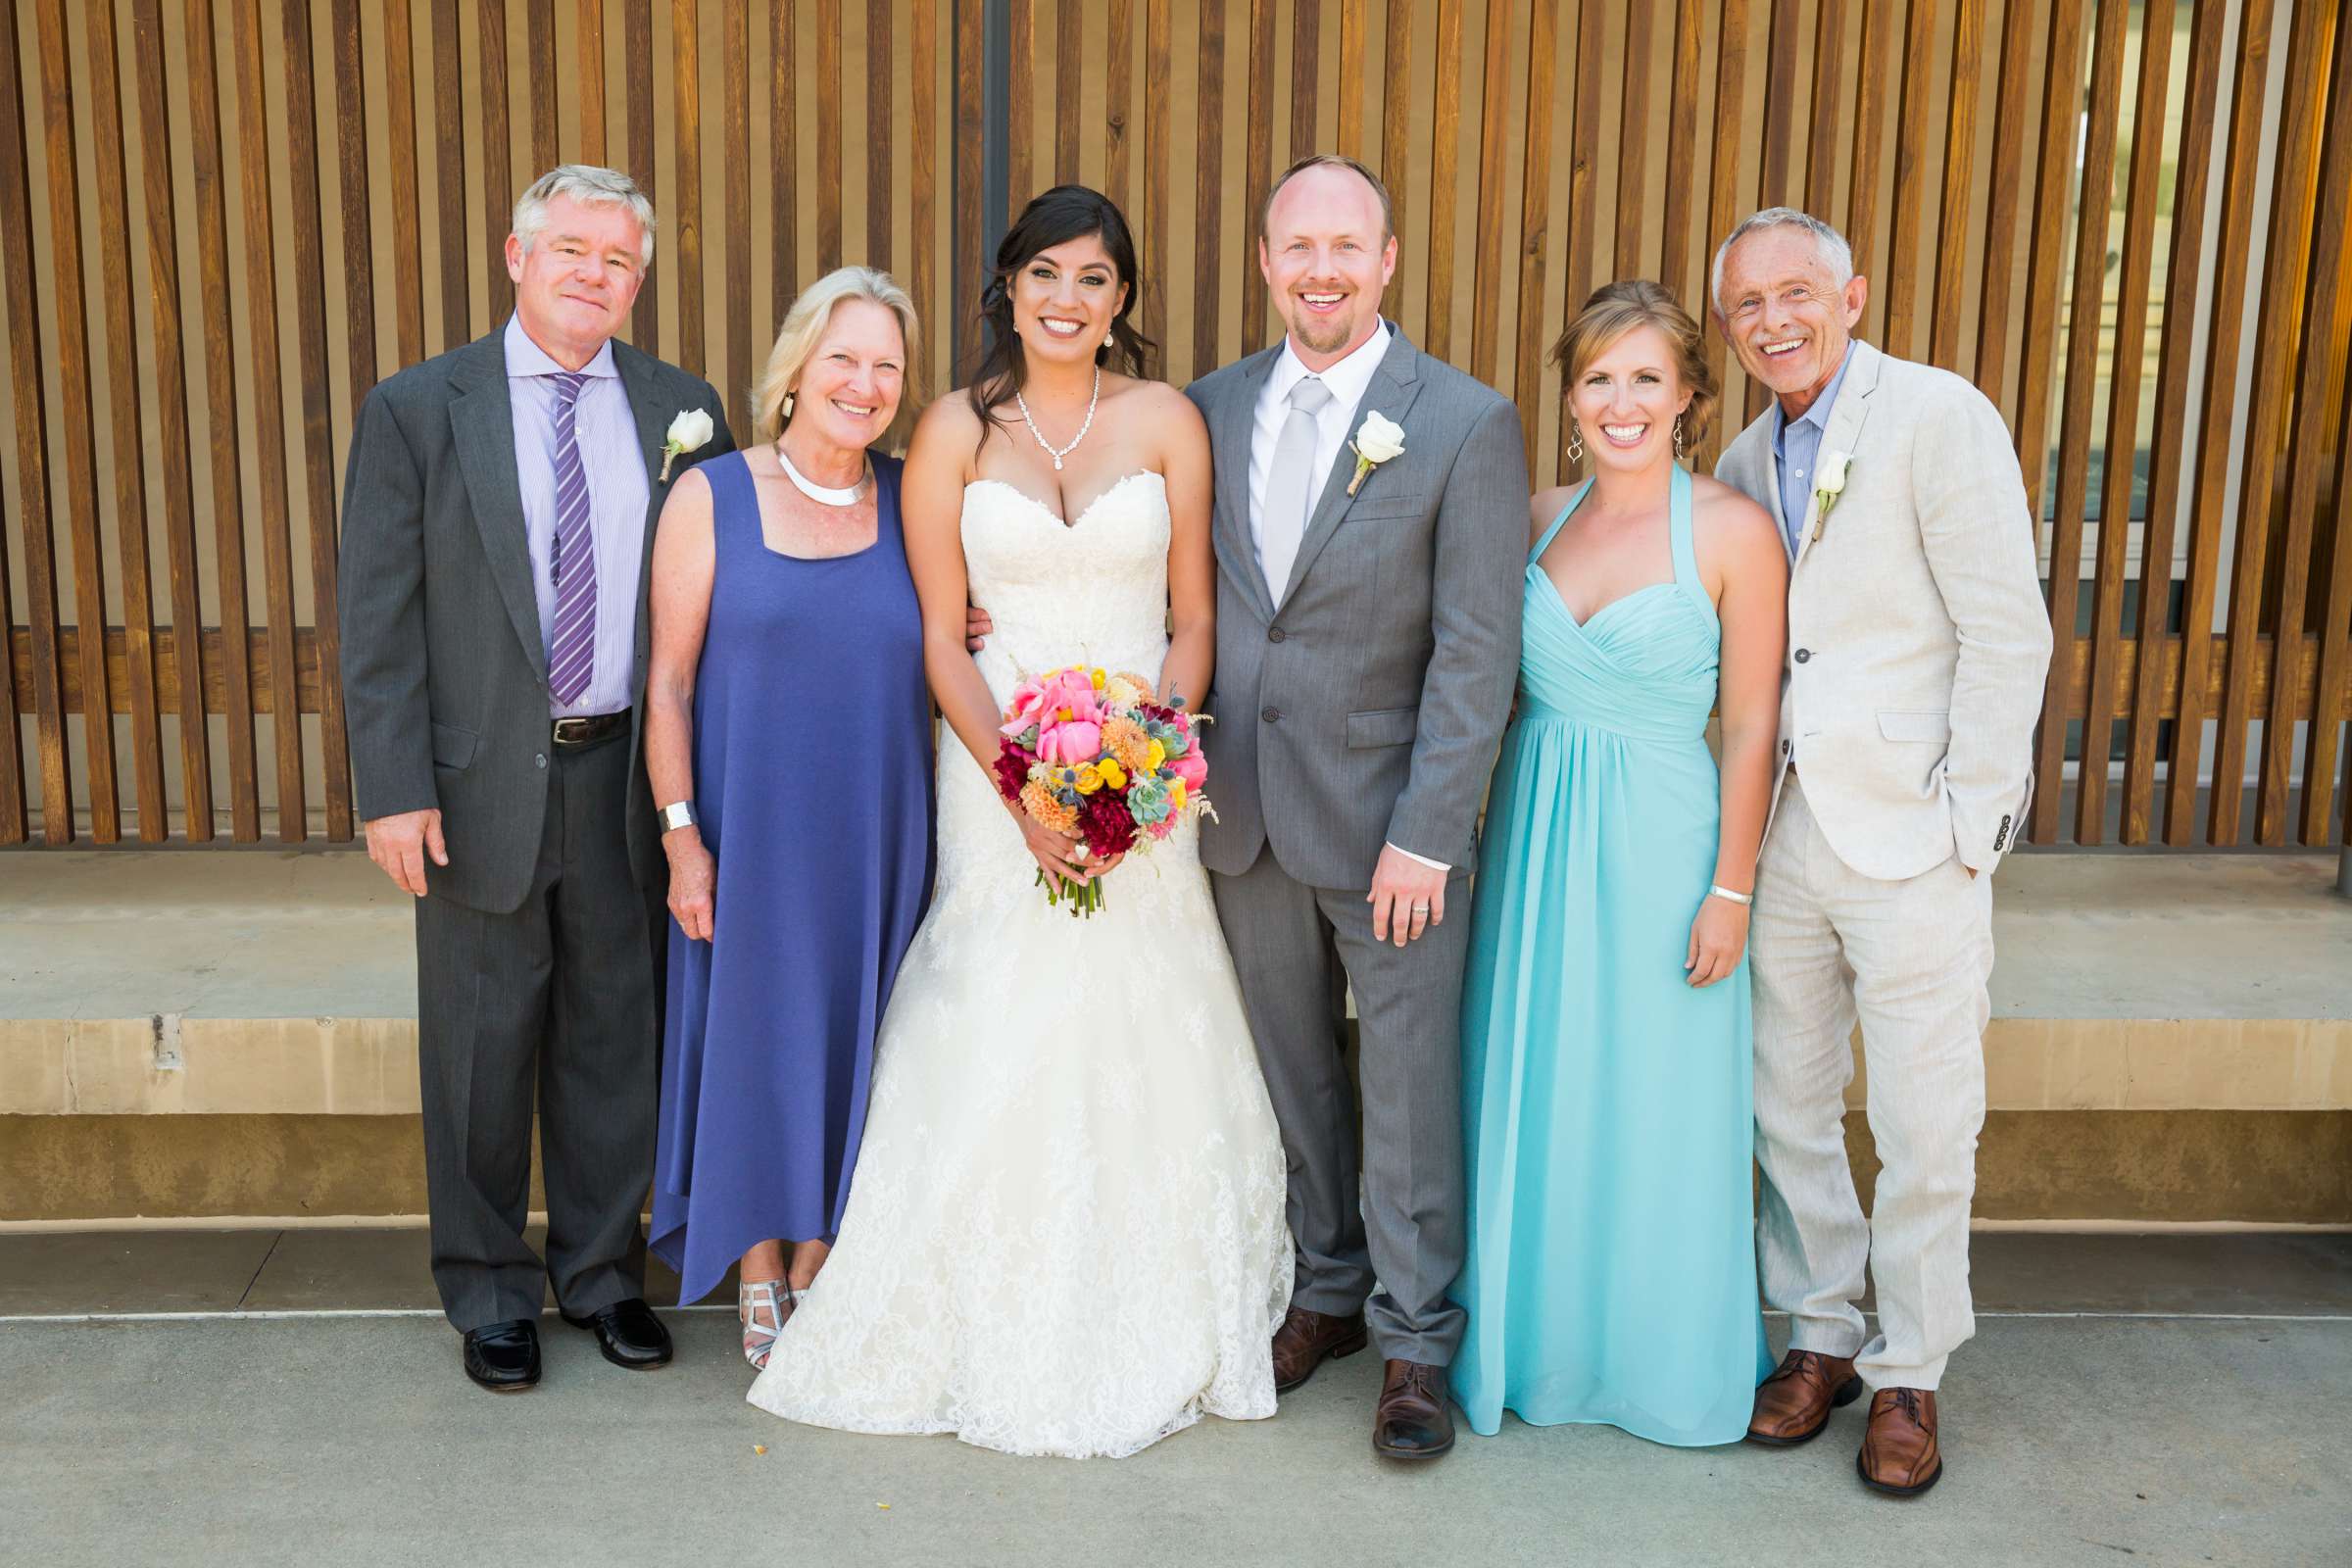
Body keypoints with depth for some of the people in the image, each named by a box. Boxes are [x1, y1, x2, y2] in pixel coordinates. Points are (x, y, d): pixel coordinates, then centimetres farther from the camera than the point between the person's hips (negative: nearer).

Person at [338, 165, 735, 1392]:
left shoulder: (682, 410, 4)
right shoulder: (418, 410, -1)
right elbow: (378, 616, -4)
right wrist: (394, 790, -10)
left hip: (629, 778, 2)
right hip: (481, 783, -1)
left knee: (614, 1039, 13)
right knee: (482, 1049, 9)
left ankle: (602, 1271, 31)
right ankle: (489, 1291, 28)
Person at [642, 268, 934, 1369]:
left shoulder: (914, 502, 4)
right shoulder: (712, 498, -4)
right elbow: (669, 680, -4)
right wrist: (682, 835, -9)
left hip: (876, 837, 3)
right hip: (750, 831, -2)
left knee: (847, 1043, 11)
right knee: (753, 1038, 8)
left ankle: (817, 1269, 28)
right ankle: (759, 1280, 26)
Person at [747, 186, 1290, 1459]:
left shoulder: (1167, 421, 2)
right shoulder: (955, 431, 1)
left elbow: (1193, 621, 3)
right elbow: (940, 638, -1)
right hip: (998, 767, 0)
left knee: (1143, 1049, 3)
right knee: (999, 1046, 0)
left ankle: (1142, 1338, 22)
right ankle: (1005, 1342, 19)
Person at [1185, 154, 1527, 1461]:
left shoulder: (1468, 423, -9)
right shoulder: (1214, 408, 5)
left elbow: (1477, 652, -11)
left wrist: (1426, 835, -15)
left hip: (1390, 816, -4)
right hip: (1247, 811, 4)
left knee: (1410, 1093, 6)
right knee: (1294, 1074, 16)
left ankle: (1414, 1340, 23)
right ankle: (1326, 1290, 35)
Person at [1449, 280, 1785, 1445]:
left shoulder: (1731, 530, -9)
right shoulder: (1540, 518, 5)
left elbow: (1753, 728, -8)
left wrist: (1731, 889, -9)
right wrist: (1498, 830, 5)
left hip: (1658, 845, -4)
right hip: (1534, 834, 5)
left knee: (1651, 1117, 8)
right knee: (1530, 1101, 13)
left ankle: (1663, 1360, 30)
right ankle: (1540, 1340, 32)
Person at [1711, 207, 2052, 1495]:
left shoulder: (1940, 417, -9)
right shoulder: (1747, 460, 10)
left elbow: (2007, 633, -11)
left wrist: (1969, 825, -12)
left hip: (1911, 840, -5)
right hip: (1786, 827, 6)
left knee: (1924, 1130, 3)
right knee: (1789, 1109, 13)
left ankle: (1908, 1374, 21)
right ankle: (1819, 1337, 30)